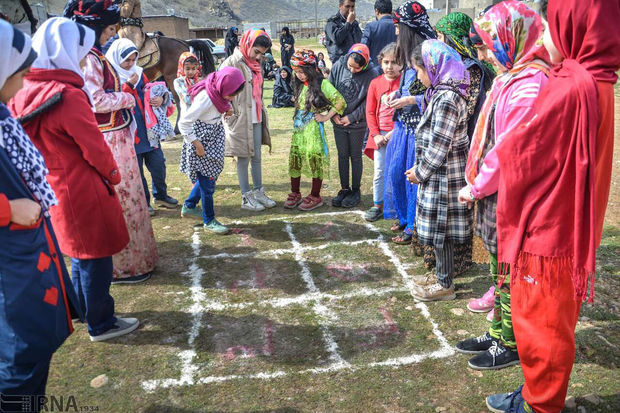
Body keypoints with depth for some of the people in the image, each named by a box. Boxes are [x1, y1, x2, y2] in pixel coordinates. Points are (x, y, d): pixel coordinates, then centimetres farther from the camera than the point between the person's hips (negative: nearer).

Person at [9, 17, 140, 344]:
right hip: (82, 191, -8)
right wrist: (113, 174, 0)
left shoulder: (25, 94, 1)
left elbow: (36, 142, 9)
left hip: (55, 190, 8)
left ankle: (85, 309, 39)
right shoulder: (67, 95, -23)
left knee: (81, 254, 24)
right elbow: (94, 147, -18)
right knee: (95, 256, 6)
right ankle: (101, 324, 20)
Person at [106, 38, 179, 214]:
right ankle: (142, 201, 21)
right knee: (136, 168, 6)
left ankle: (161, 195, 32)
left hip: (148, 127, 5)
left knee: (158, 163, 12)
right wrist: (128, 85, -23)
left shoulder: (138, 72, 9)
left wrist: (160, 98, -5)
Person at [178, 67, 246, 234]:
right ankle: (209, 221, 14)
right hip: (201, 141, -9)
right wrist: (197, 145, -21)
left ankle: (189, 206, 36)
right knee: (207, 181, -1)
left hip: (213, 139, 9)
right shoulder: (205, 99, -31)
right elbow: (183, 123, -26)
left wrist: (228, 107, -2)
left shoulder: (219, 90, -7)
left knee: (210, 175, 17)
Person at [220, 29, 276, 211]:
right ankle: (246, 198, 10)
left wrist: (261, 112, 17)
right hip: (240, 120, -7)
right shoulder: (232, 63, -11)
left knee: (256, 157, 14)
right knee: (243, 158, 1)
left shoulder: (255, 65, 14)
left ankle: (259, 192, 25)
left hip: (256, 119, 8)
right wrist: (231, 115, -16)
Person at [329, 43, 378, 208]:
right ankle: (344, 189, 23)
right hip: (338, 121, 3)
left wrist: (351, 117, -13)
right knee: (342, 155, 11)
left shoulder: (371, 74, -14)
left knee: (355, 156, 7)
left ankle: (355, 191, 20)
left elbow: (368, 102, -11)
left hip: (357, 123, -3)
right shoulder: (338, 66, -6)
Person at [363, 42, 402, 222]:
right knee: (380, 172, 8)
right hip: (380, 135, 3)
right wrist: (375, 134, -3)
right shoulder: (375, 83, 5)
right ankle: (377, 206, 19)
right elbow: (370, 111, 6)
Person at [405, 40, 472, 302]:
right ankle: (442, 277, 31)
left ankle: (445, 286, 15)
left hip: (443, 176, -10)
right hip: (438, 174, 10)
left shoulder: (446, 98, -21)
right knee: (439, 230, 18)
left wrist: (420, 172, -10)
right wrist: (420, 168, 12)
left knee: (440, 231, 2)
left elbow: (438, 146, -21)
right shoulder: (441, 92, 12)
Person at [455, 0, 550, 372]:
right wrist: (479, 185, 7)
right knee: (500, 268, 18)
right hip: (496, 193, 9)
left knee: (510, 274, 5)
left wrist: (476, 188, -12)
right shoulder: (512, 78, 11)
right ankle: (496, 333, 33)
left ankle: (510, 345, 22)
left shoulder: (529, 84, -20)